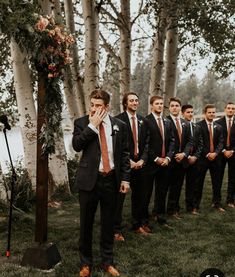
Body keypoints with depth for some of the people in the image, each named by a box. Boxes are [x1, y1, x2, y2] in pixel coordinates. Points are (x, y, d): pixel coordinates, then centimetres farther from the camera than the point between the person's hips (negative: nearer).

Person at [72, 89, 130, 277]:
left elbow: (125, 154, 5)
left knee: (108, 223, 12)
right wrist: (93, 125, -18)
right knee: (86, 223, 10)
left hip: (111, 179, 1)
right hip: (89, 179, -1)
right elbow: (76, 145, -16)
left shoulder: (119, 125, 3)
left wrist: (125, 178, 0)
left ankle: (108, 262, 29)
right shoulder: (81, 123, -1)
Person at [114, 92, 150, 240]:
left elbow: (146, 142, 9)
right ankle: (117, 229, 10)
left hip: (139, 163, 5)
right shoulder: (119, 120, -7)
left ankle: (137, 224, 29)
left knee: (138, 195, 14)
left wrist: (142, 159, -5)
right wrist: (128, 161, -12)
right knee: (120, 196, 2)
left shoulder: (143, 120, 9)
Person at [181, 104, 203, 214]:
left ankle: (190, 206, 18)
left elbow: (200, 144, 11)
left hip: (193, 159, 5)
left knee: (192, 184, 9)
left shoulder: (197, 127, 12)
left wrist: (195, 156, -3)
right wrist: (187, 156, -11)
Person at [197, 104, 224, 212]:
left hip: (215, 157, 4)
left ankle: (217, 203, 19)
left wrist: (215, 153, -11)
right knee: (199, 182, 3)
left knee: (217, 182, 8)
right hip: (202, 157, -4)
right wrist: (207, 154, -11)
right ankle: (196, 203, 12)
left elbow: (220, 142, 5)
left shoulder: (218, 127, 11)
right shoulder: (199, 125, -4)